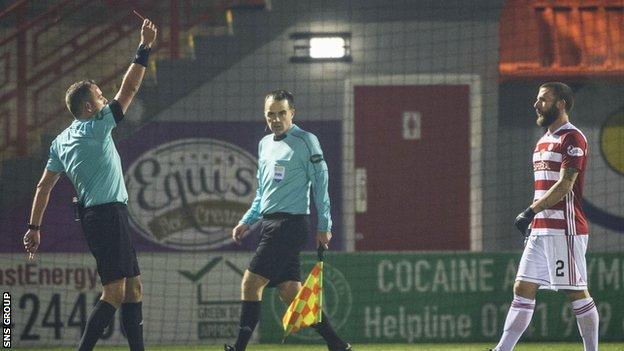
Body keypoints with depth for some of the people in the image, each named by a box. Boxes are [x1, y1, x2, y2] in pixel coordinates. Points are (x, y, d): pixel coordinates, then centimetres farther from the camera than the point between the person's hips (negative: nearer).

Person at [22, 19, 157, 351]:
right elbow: (128, 90, -11)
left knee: (132, 289, 12)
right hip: (108, 213, -9)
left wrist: (34, 227, 15)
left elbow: (43, 187, 12)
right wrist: (144, 49, -7)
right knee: (114, 293, -12)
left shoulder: (61, 141, 13)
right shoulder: (96, 127, -9)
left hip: (95, 216, 9)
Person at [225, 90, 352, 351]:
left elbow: (320, 183, -6)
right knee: (290, 292, 3)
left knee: (251, 283, -11)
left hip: (290, 223, -8)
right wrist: (247, 221, 19)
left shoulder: (305, 141, -6)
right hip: (271, 224, 8)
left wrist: (323, 226, -10)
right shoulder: (265, 144, 18)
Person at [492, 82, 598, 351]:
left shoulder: (572, 139, -9)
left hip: (565, 228, -9)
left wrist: (531, 211, -21)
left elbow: (564, 185, -18)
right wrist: (532, 219, 18)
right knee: (523, 288, 5)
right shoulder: (543, 142, 20)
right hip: (540, 229, 9)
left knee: (576, 292, -6)